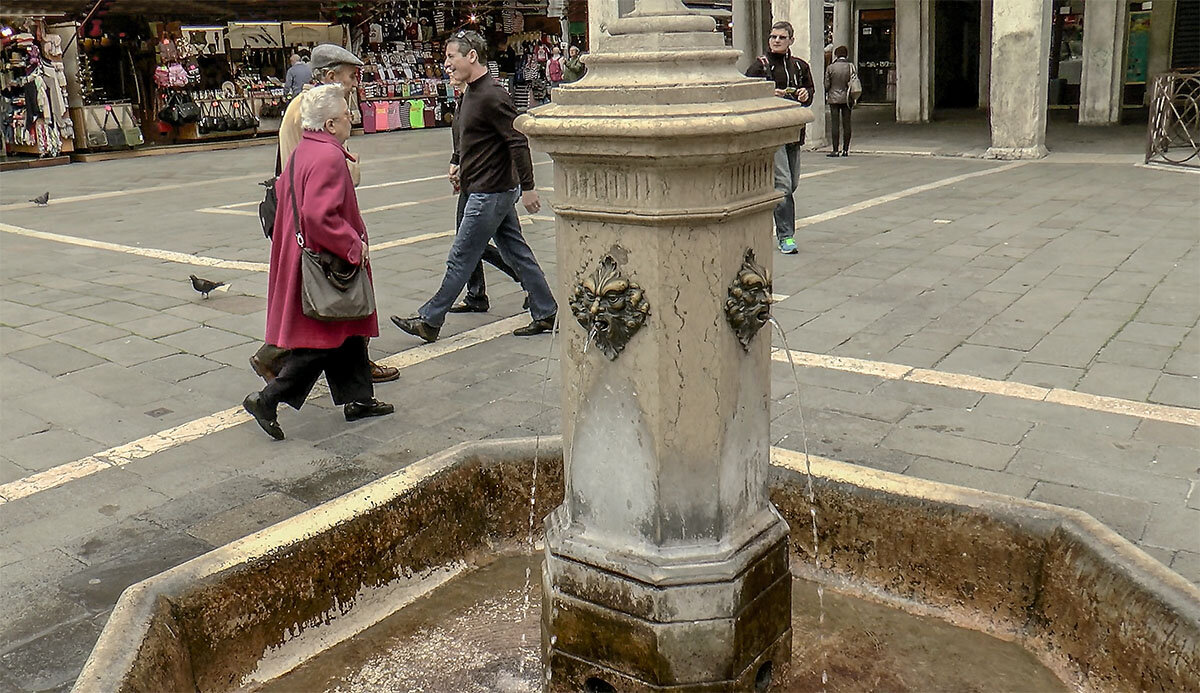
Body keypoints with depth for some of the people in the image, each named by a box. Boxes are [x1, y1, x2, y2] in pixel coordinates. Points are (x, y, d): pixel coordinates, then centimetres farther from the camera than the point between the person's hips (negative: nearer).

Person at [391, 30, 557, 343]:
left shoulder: (492, 96, -19)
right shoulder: (471, 93, 12)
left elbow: (518, 142, -22)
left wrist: (527, 187, -22)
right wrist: (457, 162, 20)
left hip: (490, 192, -10)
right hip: (496, 189, 10)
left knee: (461, 259, -1)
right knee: (517, 252, 13)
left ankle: (429, 320, 8)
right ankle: (546, 314, 20)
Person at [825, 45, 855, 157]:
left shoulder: (830, 67, -5)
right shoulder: (850, 66, -1)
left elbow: (827, 84, -3)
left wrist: (827, 94, 15)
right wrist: (852, 98, 11)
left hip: (834, 98, -2)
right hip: (846, 99, 2)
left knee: (835, 124, -2)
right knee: (846, 124, 6)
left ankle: (835, 150, -4)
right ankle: (846, 150, 7)